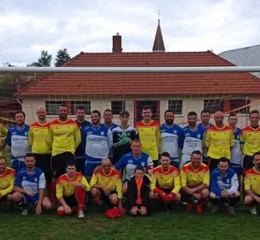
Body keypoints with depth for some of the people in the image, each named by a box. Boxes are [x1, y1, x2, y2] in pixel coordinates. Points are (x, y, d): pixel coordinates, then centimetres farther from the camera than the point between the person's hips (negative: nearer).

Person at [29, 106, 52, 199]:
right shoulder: (32, 126, 3)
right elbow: (30, 140, 13)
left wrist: (51, 148, 4)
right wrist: (35, 148, 12)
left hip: (48, 154, -1)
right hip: (36, 154, 1)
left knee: (49, 177, 3)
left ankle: (50, 196, 14)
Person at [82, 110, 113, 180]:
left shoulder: (106, 129, -3)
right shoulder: (86, 129, -1)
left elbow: (110, 143, 7)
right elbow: (83, 143, 14)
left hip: (103, 159, -1)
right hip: (89, 159, 1)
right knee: (88, 178, 6)